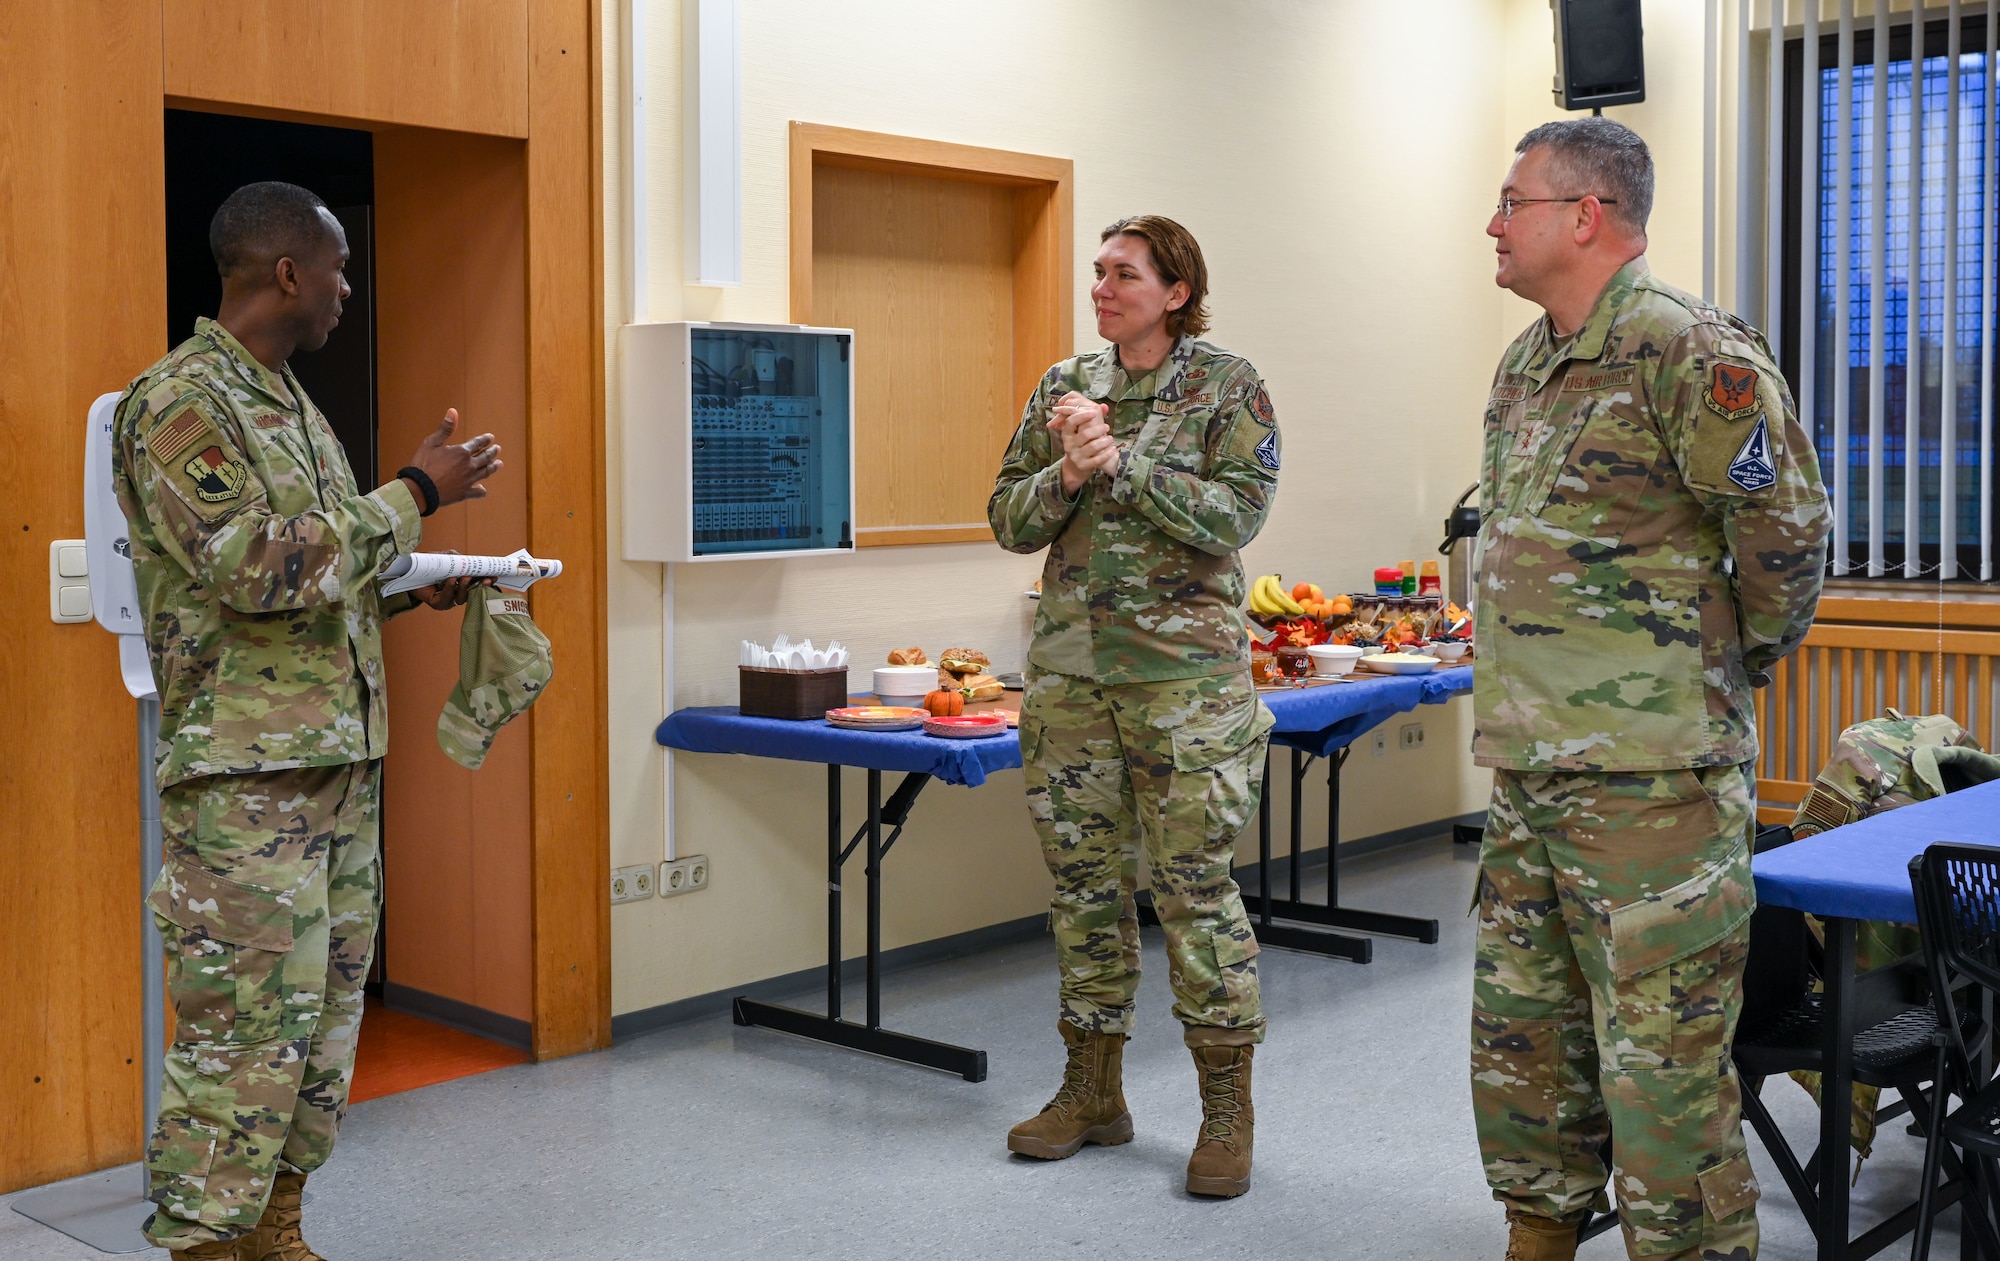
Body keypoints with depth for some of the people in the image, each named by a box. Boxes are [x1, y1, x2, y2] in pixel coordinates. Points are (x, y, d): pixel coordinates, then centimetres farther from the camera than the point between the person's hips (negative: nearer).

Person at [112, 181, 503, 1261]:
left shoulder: (289, 402, 17)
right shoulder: (179, 402, -12)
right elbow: (262, 568, -21)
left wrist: (416, 588, 8)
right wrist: (416, 493, -15)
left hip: (343, 760, 9)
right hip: (245, 775, -9)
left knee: (325, 1012, 13)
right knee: (245, 1028, -6)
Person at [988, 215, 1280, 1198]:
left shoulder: (1227, 385, -2)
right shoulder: (1065, 386, 10)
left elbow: (1237, 513, -13)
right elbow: (1008, 518, 8)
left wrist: (1121, 460, -18)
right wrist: (1069, 473, -11)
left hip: (1185, 673, -5)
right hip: (1069, 670, 5)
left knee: (1194, 881, -3)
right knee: (1084, 879, 10)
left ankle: (1227, 1109, 10)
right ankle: (1092, 1092, 23)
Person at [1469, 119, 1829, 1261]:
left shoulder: (1692, 354, -13)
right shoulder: (1524, 368, 14)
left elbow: (1788, 535, -11)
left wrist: (1727, 674, 2)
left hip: (1651, 777, -9)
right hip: (1527, 773, 9)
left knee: (1662, 1069, -2)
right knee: (1521, 1041, 17)